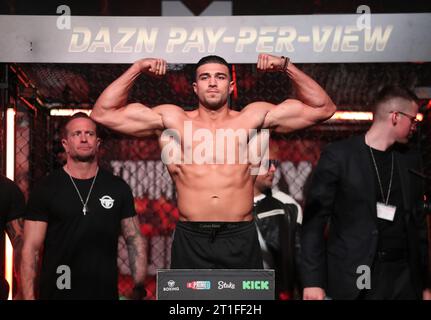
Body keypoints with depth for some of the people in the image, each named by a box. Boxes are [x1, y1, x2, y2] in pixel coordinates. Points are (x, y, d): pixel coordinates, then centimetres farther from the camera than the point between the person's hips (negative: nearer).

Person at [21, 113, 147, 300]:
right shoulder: (46, 189, -2)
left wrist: (139, 287, -3)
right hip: (56, 293, -2)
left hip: (106, 293, 2)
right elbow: (31, 248, -4)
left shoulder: (118, 188, 5)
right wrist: (28, 296, -12)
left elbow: (135, 240, 7)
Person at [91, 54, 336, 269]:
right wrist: (137, 69, 4)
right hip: (190, 241, 0)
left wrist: (287, 67, 3)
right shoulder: (172, 119, 9)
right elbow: (104, 113, 8)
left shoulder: (254, 117, 9)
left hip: (241, 240, 0)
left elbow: (323, 108, 10)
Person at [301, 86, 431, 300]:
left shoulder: (410, 159, 10)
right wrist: (313, 280, -12)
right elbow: (314, 220, -6)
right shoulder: (338, 155, -6)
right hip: (352, 278, -4)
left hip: (403, 277, 4)